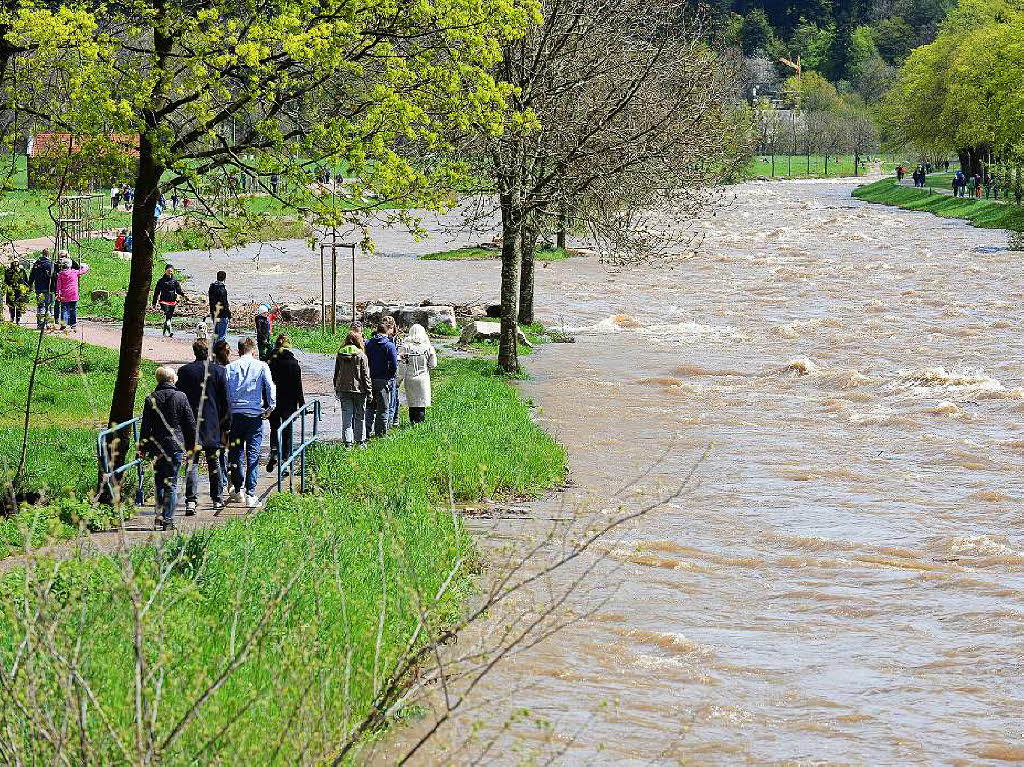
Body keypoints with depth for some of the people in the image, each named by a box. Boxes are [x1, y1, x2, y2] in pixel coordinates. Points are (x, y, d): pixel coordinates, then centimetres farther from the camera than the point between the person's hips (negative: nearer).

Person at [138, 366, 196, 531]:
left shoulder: (151, 399, -1)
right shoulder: (181, 397, -2)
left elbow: (145, 426, 1)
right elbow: (190, 424, 2)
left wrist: (143, 449, 8)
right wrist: (190, 446, 11)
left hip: (157, 447, 1)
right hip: (176, 446, -1)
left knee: (159, 484, 12)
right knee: (171, 484, 2)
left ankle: (159, 519, 8)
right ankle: (168, 521, -2)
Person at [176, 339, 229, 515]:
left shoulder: (184, 371, -3)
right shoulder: (219, 371, -2)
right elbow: (225, 400, 0)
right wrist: (223, 420, 10)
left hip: (191, 423, -1)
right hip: (213, 425, 1)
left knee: (192, 462, -1)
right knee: (214, 462, 13)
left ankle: (191, 501, -13)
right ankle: (217, 499, 19)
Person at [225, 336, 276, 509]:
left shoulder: (230, 368, 3)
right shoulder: (261, 367, -1)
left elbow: (224, 392, 2)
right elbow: (271, 388, -8)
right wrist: (270, 409, 1)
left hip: (235, 415, 2)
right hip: (255, 415, -2)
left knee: (236, 454, 15)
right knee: (253, 456, 0)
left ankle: (237, 490, 21)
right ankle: (251, 495, -5)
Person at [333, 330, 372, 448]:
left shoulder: (339, 355, 3)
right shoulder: (361, 356, -8)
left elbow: (336, 373, 10)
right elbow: (365, 375, -7)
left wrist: (336, 389, 18)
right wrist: (369, 390, 0)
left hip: (343, 389, 3)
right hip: (358, 389, -3)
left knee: (346, 416, 4)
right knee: (360, 416, 9)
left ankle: (347, 441, 0)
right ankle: (360, 440, 15)